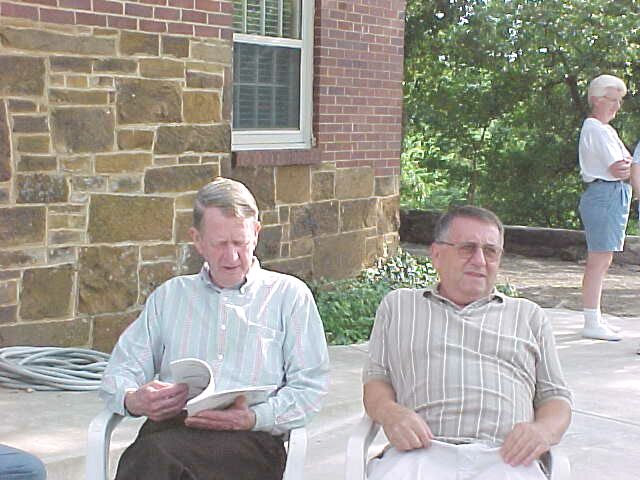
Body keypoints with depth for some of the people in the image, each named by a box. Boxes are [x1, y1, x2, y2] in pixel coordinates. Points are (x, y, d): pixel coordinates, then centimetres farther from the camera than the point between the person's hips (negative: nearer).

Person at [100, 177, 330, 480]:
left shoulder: (290, 295, 16)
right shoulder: (169, 295, 25)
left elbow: (309, 388, 6)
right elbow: (120, 373, 19)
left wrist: (253, 418, -12)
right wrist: (133, 399, -6)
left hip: (250, 440, -3)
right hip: (169, 426, 3)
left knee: (156, 454, -35)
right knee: (152, 454, -37)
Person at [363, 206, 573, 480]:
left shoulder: (528, 315, 25)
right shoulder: (398, 306, 25)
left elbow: (556, 396, 22)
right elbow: (376, 378, 18)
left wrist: (544, 430, -3)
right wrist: (390, 413, -6)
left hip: (504, 456, 1)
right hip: (420, 451, -1)